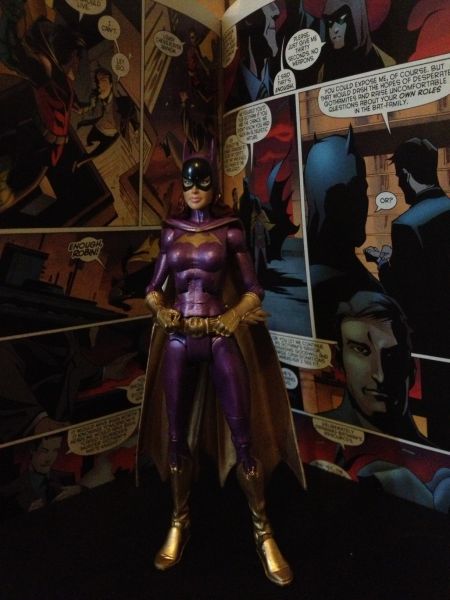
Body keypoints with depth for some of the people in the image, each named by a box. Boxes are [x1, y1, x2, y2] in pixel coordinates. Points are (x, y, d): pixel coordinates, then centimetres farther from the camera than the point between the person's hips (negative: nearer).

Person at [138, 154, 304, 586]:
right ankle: (179, 521, 30)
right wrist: (162, 312, -7)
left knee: (244, 435, -1)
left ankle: (262, 530, 18)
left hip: (221, 336, -2)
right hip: (178, 337, 3)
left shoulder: (230, 231, 4)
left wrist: (228, 319, -13)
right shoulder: (171, 231, 10)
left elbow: (252, 289, 2)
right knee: (177, 435, 9)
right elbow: (154, 288, 13)